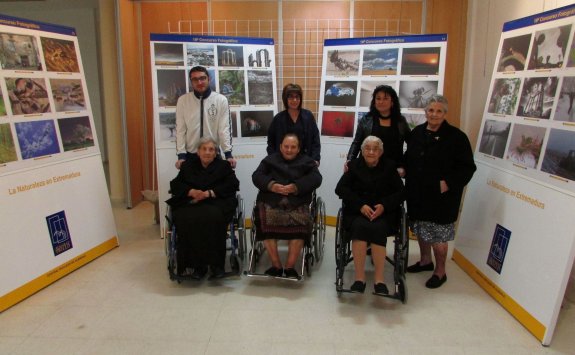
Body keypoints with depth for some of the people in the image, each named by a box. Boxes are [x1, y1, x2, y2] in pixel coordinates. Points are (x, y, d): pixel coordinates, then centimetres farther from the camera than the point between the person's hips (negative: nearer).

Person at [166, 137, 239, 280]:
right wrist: (191, 191, -9)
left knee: (213, 217, -36)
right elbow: (175, 184, 13)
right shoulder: (188, 165, 21)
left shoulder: (223, 165, 15)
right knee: (186, 219, -32)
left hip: (216, 202, -2)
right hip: (191, 202, 2)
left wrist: (208, 193, -10)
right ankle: (197, 265, -24)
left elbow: (233, 185, 1)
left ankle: (216, 264, -25)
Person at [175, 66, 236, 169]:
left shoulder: (221, 100, -4)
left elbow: (225, 128, -6)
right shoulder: (183, 100, -1)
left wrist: (228, 154, -14)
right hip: (190, 155, 1)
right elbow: (180, 129, 0)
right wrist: (181, 155, -8)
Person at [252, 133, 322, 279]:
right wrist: (271, 185, -11)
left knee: (300, 224, -32)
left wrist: (296, 187, -14)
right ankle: (276, 265, -20)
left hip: (297, 203, 0)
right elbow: (257, 176, 10)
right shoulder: (270, 160, 26)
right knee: (266, 223, -32)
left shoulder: (307, 161, 23)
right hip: (271, 201, 1)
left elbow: (316, 178, 3)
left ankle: (290, 266, -20)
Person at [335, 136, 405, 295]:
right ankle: (359, 278, -30)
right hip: (357, 212, 0)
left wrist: (384, 205, -15)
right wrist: (360, 205, -15)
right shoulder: (354, 165, 9)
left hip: (384, 213, 0)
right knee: (359, 226, -33)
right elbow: (340, 189, -1)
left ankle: (379, 279, -27)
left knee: (378, 228, -33)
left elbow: (401, 192, 5)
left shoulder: (389, 166, 9)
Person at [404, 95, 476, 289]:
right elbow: (408, 157, 20)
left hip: (441, 197, -6)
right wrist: (403, 169, 3)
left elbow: (467, 167, -10)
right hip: (417, 194, 6)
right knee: (420, 229, 19)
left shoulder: (456, 137, -10)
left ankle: (440, 271, 19)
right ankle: (425, 261, 39)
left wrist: (449, 183, -19)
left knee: (438, 235, 2)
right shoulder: (417, 132, 7)